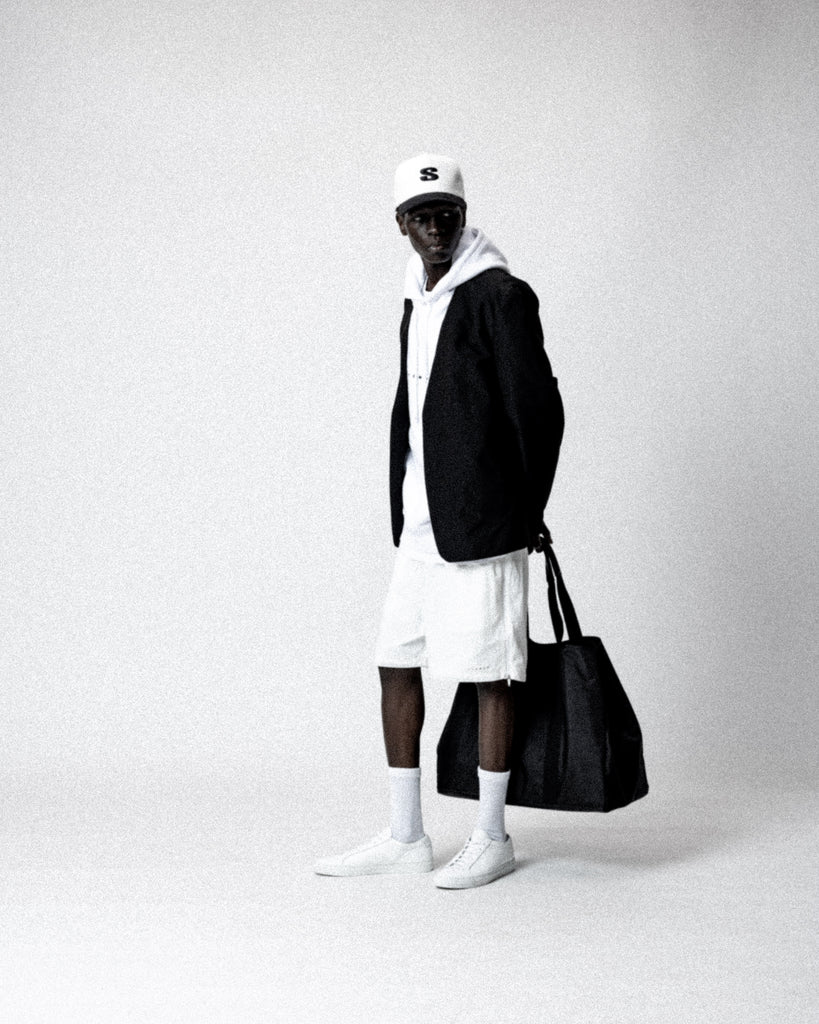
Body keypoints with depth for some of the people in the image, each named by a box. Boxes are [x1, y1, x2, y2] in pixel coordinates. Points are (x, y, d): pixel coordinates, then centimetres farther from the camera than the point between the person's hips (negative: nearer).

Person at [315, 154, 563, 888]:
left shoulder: (499, 296, -10)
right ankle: (405, 837, 18)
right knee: (396, 664, 9)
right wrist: (403, 510, 15)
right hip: (421, 524, 9)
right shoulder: (418, 303, 16)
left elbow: (539, 410, -11)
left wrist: (527, 513, -3)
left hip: (481, 524, -8)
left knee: (488, 675, -1)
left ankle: (492, 840, 10)